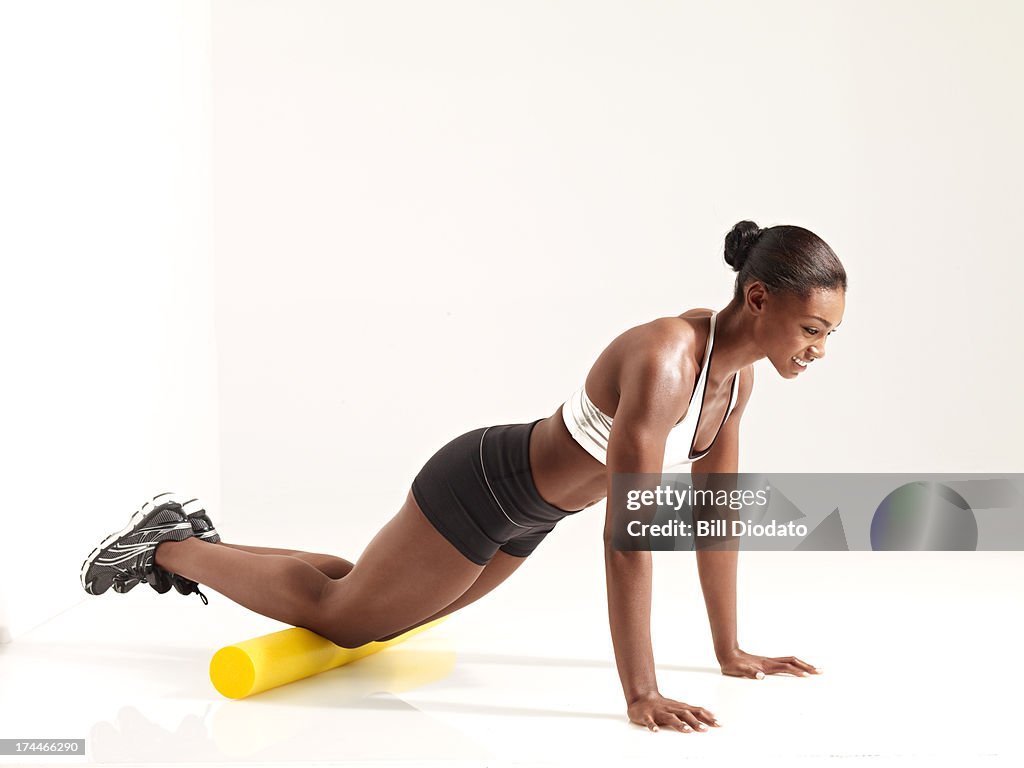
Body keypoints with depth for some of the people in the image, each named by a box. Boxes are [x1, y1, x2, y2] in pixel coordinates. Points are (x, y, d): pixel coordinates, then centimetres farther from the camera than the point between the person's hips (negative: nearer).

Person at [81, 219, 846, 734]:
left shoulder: (737, 371, -5)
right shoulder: (661, 360, -34)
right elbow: (626, 534, -36)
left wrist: (730, 651, 6)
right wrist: (640, 694, -34)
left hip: (521, 515, 9)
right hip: (479, 488, -9)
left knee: (376, 613, 25)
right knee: (340, 613, 11)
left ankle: (199, 542, 39)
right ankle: (168, 545, 29)